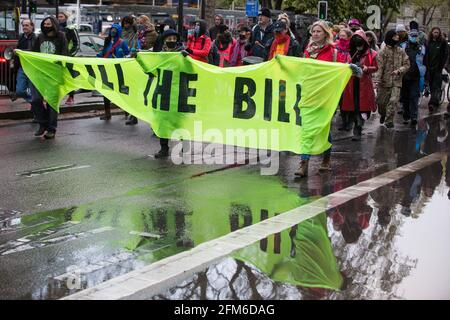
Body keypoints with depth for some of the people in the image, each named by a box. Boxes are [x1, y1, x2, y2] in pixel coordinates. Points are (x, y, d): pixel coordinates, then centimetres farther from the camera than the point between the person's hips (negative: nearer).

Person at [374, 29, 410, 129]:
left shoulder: (401, 51, 4)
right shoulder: (383, 52, -5)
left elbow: (407, 64, 5)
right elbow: (379, 67, -12)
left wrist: (399, 70, -15)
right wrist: (377, 80, -21)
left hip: (396, 81, 1)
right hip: (384, 81, -1)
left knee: (393, 101, -12)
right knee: (381, 102, 10)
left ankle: (389, 120, 1)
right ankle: (383, 114, 42)